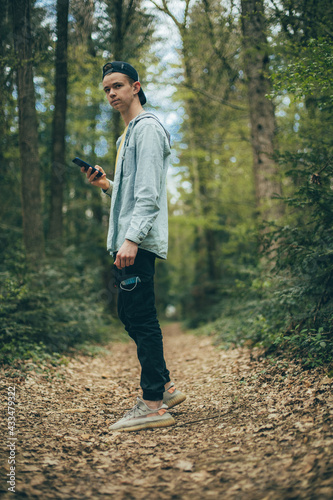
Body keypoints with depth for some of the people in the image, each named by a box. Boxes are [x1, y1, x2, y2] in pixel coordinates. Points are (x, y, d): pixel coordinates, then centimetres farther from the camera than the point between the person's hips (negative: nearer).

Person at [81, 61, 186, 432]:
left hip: (139, 243, -11)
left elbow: (149, 193, -17)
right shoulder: (128, 134, 26)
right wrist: (107, 185, 14)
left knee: (141, 318, -10)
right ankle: (164, 387, 22)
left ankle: (153, 404, -5)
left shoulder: (147, 128, -6)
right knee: (131, 315, 13)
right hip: (128, 242, 11)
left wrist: (132, 238, -25)